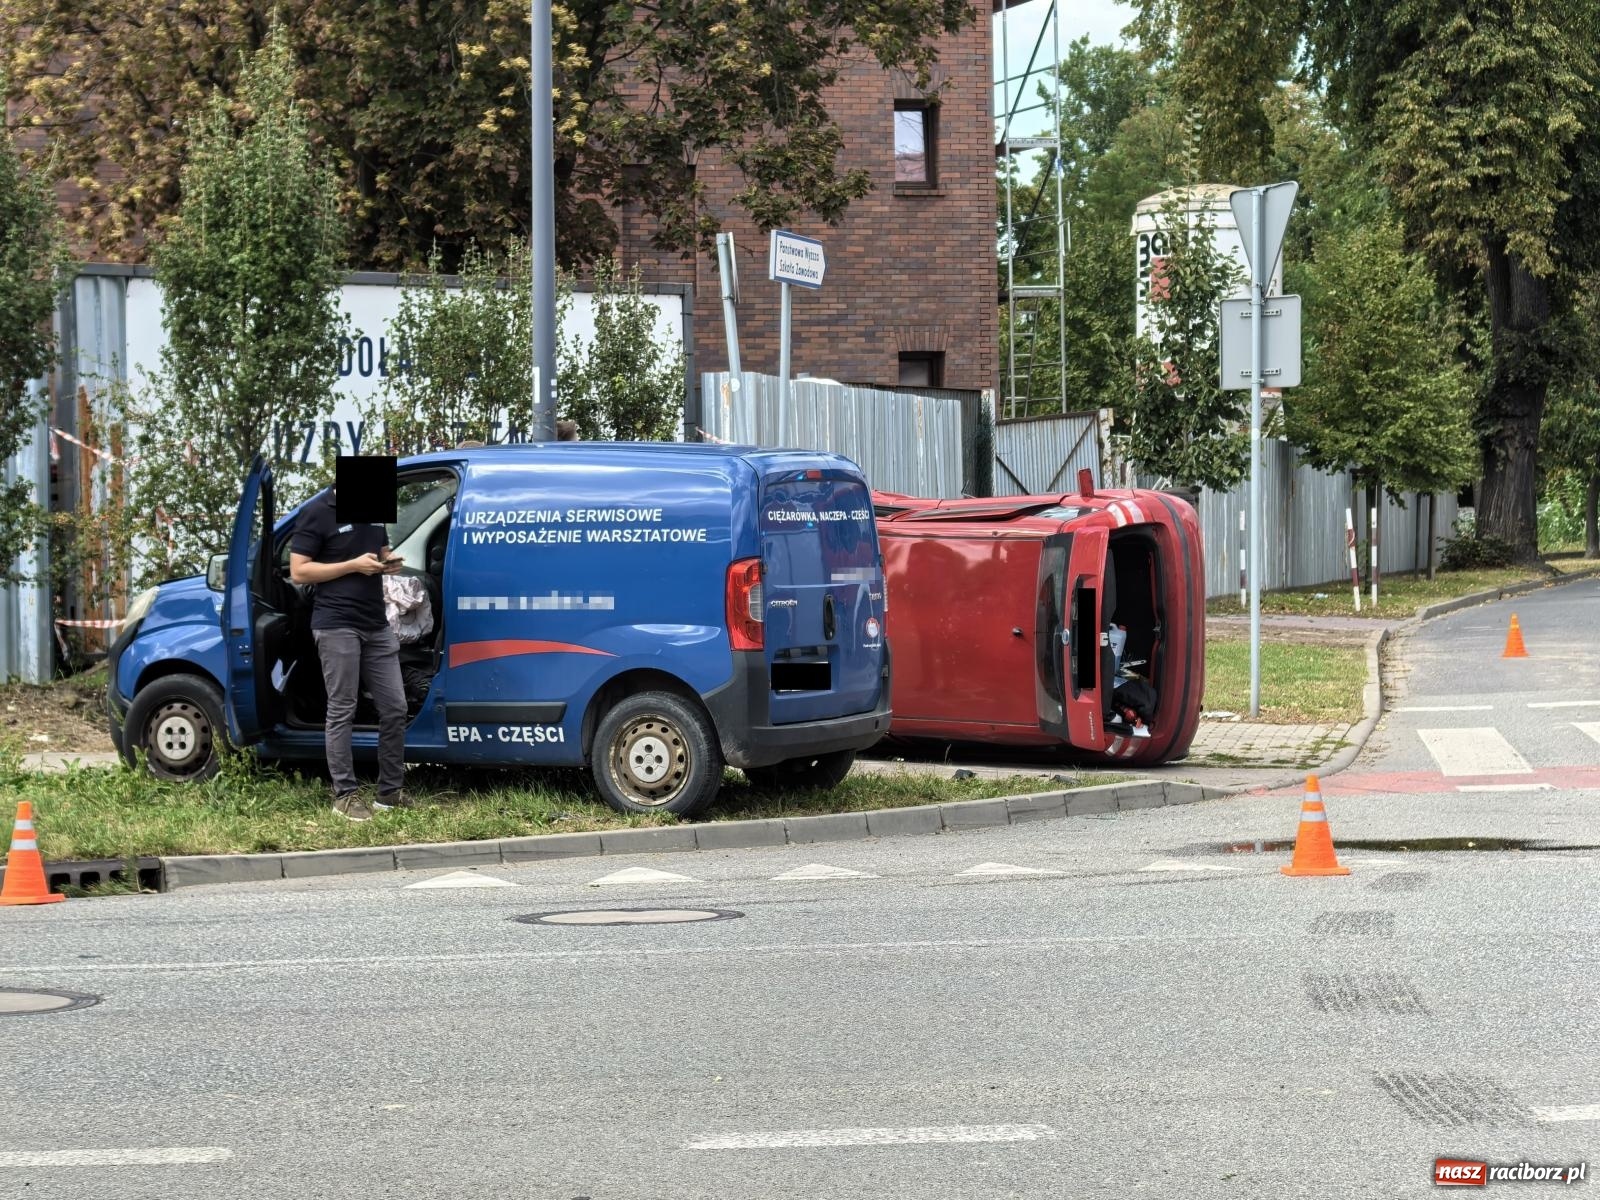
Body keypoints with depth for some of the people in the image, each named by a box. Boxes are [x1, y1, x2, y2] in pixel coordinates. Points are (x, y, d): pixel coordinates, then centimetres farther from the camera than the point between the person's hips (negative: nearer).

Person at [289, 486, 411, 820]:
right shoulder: (317, 514, -9)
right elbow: (299, 572, -11)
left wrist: (389, 562, 0)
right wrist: (353, 565, -18)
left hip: (376, 625, 7)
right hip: (337, 626, -7)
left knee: (394, 708, 7)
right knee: (342, 712, -2)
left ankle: (390, 790, 17)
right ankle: (345, 795, 4)